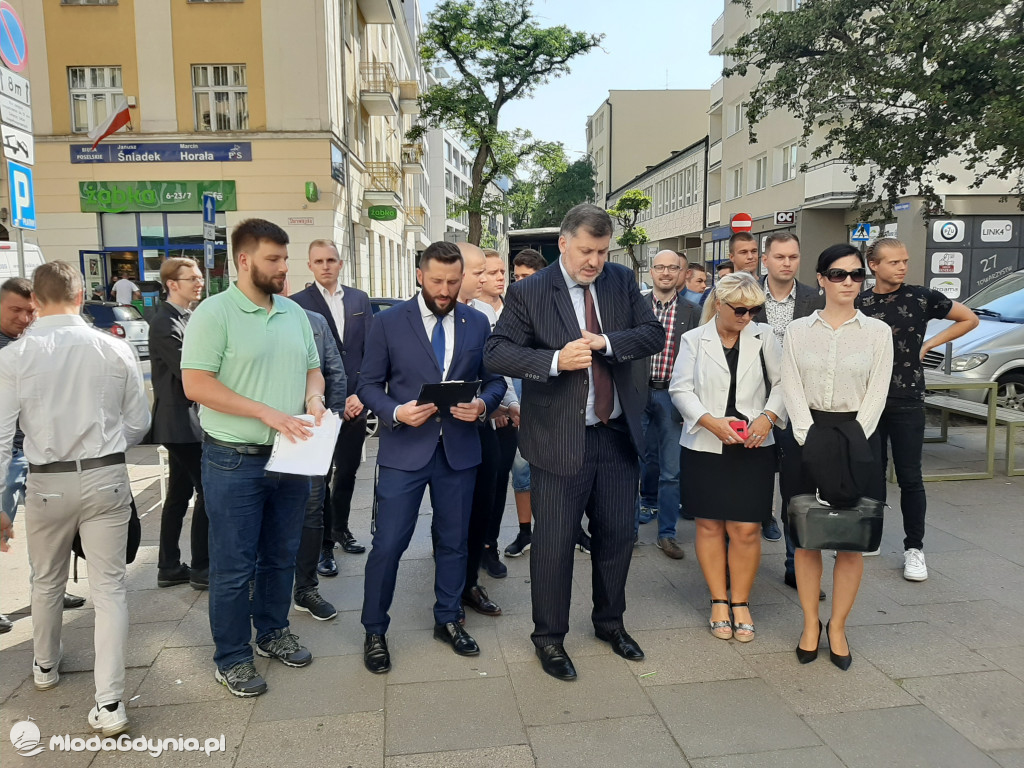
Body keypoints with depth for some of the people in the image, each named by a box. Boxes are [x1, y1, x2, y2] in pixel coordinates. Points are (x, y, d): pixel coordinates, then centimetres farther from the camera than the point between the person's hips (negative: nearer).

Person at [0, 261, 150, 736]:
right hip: (108, 478, 0)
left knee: (46, 581, 24)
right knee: (109, 587, 6)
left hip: (48, 483, 1)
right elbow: (138, 423, 2)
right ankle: (109, 703, 5)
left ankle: (45, 665, 48)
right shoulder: (115, 349, -8)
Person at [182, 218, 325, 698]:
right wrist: (267, 413, -20)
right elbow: (196, 385, -17)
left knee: (281, 557, 18)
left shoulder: (295, 313, 9)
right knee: (233, 567, 5)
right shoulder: (214, 313, -10)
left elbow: (313, 368, 19)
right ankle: (232, 658, 22)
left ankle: (272, 632, 37)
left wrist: (314, 398, -4)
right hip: (234, 460, -6)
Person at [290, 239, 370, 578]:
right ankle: (323, 544, 15)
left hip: (355, 402, 4)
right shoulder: (298, 303, -5)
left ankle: (340, 529, 34)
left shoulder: (359, 299, 8)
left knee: (348, 472, 16)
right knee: (320, 477, 4)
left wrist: (361, 394, -5)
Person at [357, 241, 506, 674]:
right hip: (405, 448, -2)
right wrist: (396, 411, -18)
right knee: (388, 544, -1)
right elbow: (369, 385, 0)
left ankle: (448, 620, 33)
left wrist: (483, 404, -12)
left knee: (453, 541, 14)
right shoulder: (389, 322, -2)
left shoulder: (477, 323, 5)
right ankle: (374, 631, 19)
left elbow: (494, 379, 9)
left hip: (460, 448, 3)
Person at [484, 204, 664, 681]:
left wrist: (606, 343, -18)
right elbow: (495, 352, -13)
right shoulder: (528, 293, -8)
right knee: (554, 543, 5)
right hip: (560, 440, -4)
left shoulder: (622, 282, 6)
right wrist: (555, 360, -27)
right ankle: (549, 637, 26)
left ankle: (609, 621, 39)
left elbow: (654, 334, 0)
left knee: (617, 535, 16)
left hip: (618, 436, 5)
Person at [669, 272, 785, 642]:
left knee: (746, 529, -1)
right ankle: (719, 602, 21)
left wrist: (768, 416, -8)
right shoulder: (694, 340, 2)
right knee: (709, 526, 7)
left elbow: (782, 383, 9)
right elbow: (680, 389, -2)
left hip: (752, 449, 1)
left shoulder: (764, 338, 6)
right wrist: (711, 421, -14)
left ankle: (740, 602, 17)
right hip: (704, 447, 0)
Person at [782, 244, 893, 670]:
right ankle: (810, 623, 19)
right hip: (808, 437, 0)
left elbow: (876, 395, -1)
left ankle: (837, 627, 18)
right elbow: (792, 391, 0)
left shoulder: (878, 332, 3)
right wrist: (812, 440, -12)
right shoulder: (798, 330, 4)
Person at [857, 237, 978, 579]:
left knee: (910, 478, 1)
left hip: (907, 401, -2)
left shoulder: (921, 297, -2)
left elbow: (969, 319, 9)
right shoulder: (859, 304, 2)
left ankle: (914, 549, 11)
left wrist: (928, 345, 1)